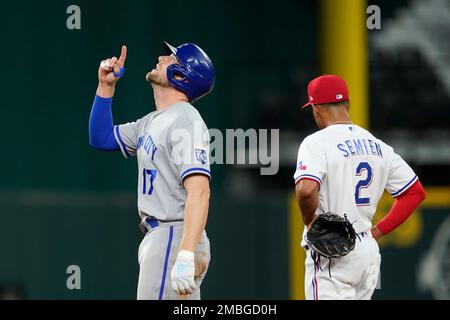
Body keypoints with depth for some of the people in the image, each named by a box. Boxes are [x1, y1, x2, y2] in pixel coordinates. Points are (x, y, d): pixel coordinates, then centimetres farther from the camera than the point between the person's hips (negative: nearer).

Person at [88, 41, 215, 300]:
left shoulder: (186, 121, -13)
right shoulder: (152, 122, 18)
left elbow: (198, 191, -24)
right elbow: (102, 139, 32)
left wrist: (185, 257, -34)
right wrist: (106, 86, 19)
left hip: (176, 237, -10)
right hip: (156, 239, 10)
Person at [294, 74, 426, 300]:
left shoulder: (317, 142, -11)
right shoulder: (376, 145, 11)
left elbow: (306, 189, -29)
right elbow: (415, 192, 14)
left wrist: (309, 220, -10)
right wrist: (378, 230, 13)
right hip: (369, 251, 7)